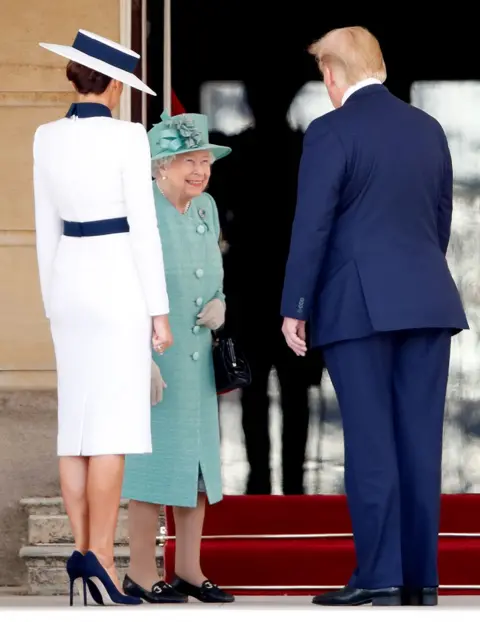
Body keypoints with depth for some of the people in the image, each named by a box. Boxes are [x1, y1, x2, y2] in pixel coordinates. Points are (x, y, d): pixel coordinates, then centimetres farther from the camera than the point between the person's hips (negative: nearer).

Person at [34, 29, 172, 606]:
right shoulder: (127, 137, -11)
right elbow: (144, 226, -12)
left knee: (77, 423, 7)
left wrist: (53, 305, 19)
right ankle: (100, 557, -14)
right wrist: (160, 311, -7)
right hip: (119, 282, -6)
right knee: (113, 427, -8)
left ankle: (82, 551, 5)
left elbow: (46, 226, 11)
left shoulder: (46, 137, 6)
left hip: (69, 281, 6)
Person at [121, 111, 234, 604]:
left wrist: (218, 306, -4)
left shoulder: (205, 209, 7)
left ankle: (189, 570, 16)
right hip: (146, 357, -7)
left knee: (197, 461, 9)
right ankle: (140, 573, 5)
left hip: (195, 360, 7)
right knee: (154, 462, -4)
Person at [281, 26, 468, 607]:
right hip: (427, 301, 5)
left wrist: (294, 309, -5)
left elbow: (312, 227, -10)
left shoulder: (330, 133, -7)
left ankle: (379, 576, -4)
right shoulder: (428, 129, 11)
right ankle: (420, 576, 7)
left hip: (359, 305, -5)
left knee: (371, 443, -3)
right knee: (419, 440, 6)